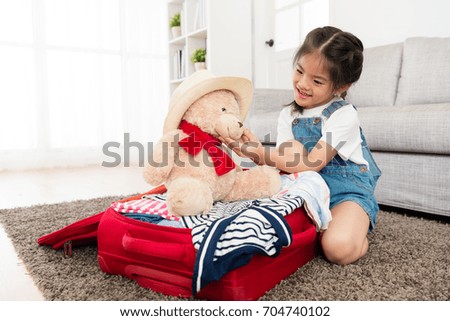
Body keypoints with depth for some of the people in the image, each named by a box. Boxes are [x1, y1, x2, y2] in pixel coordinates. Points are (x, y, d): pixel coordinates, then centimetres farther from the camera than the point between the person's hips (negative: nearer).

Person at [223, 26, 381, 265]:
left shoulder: (344, 115, -14)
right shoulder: (288, 115, 3)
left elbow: (311, 165, -22)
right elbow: (287, 165, -3)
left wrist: (261, 153, -27)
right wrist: (259, 157, -24)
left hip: (346, 191, -5)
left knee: (338, 248, -32)